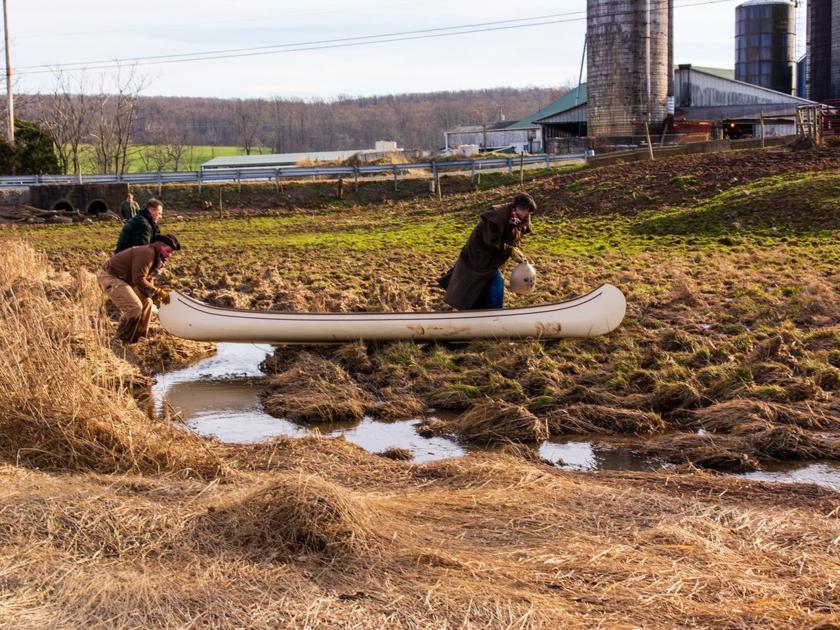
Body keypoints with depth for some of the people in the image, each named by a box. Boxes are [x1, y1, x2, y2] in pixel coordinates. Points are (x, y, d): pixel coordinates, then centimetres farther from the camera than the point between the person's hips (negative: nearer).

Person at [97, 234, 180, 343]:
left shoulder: (156, 259, 11)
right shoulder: (147, 253, -23)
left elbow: (148, 280, 14)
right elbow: (138, 280, -26)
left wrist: (155, 296, -1)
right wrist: (157, 292, -21)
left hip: (122, 280, 11)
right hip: (109, 277, -11)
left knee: (146, 302, 13)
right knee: (134, 307, -19)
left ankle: (138, 337, 21)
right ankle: (121, 341, -7)